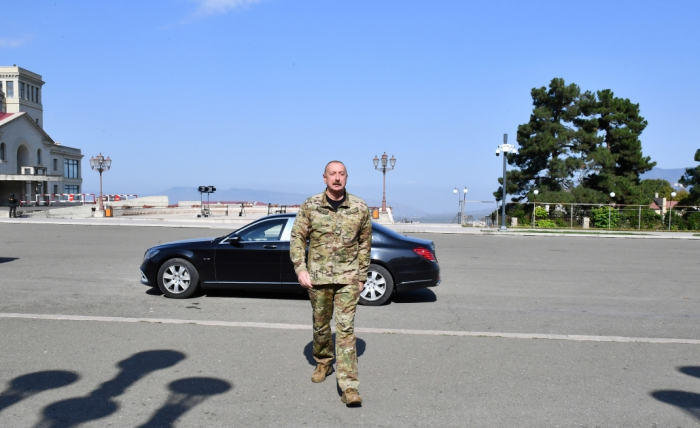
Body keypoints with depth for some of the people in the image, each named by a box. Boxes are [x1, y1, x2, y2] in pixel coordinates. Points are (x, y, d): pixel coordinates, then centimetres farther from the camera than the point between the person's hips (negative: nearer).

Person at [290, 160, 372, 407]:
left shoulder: (360, 208, 0)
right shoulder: (310, 206, -1)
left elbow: (365, 244, 7)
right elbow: (298, 238, 1)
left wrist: (361, 276, 6)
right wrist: (300, 269, -9)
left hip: (348, 278, -1)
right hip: (318, 277, 1)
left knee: (346, 328, -7)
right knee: (321, 325, 14)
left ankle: (349, 386, -6)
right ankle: (323, 363, 40)